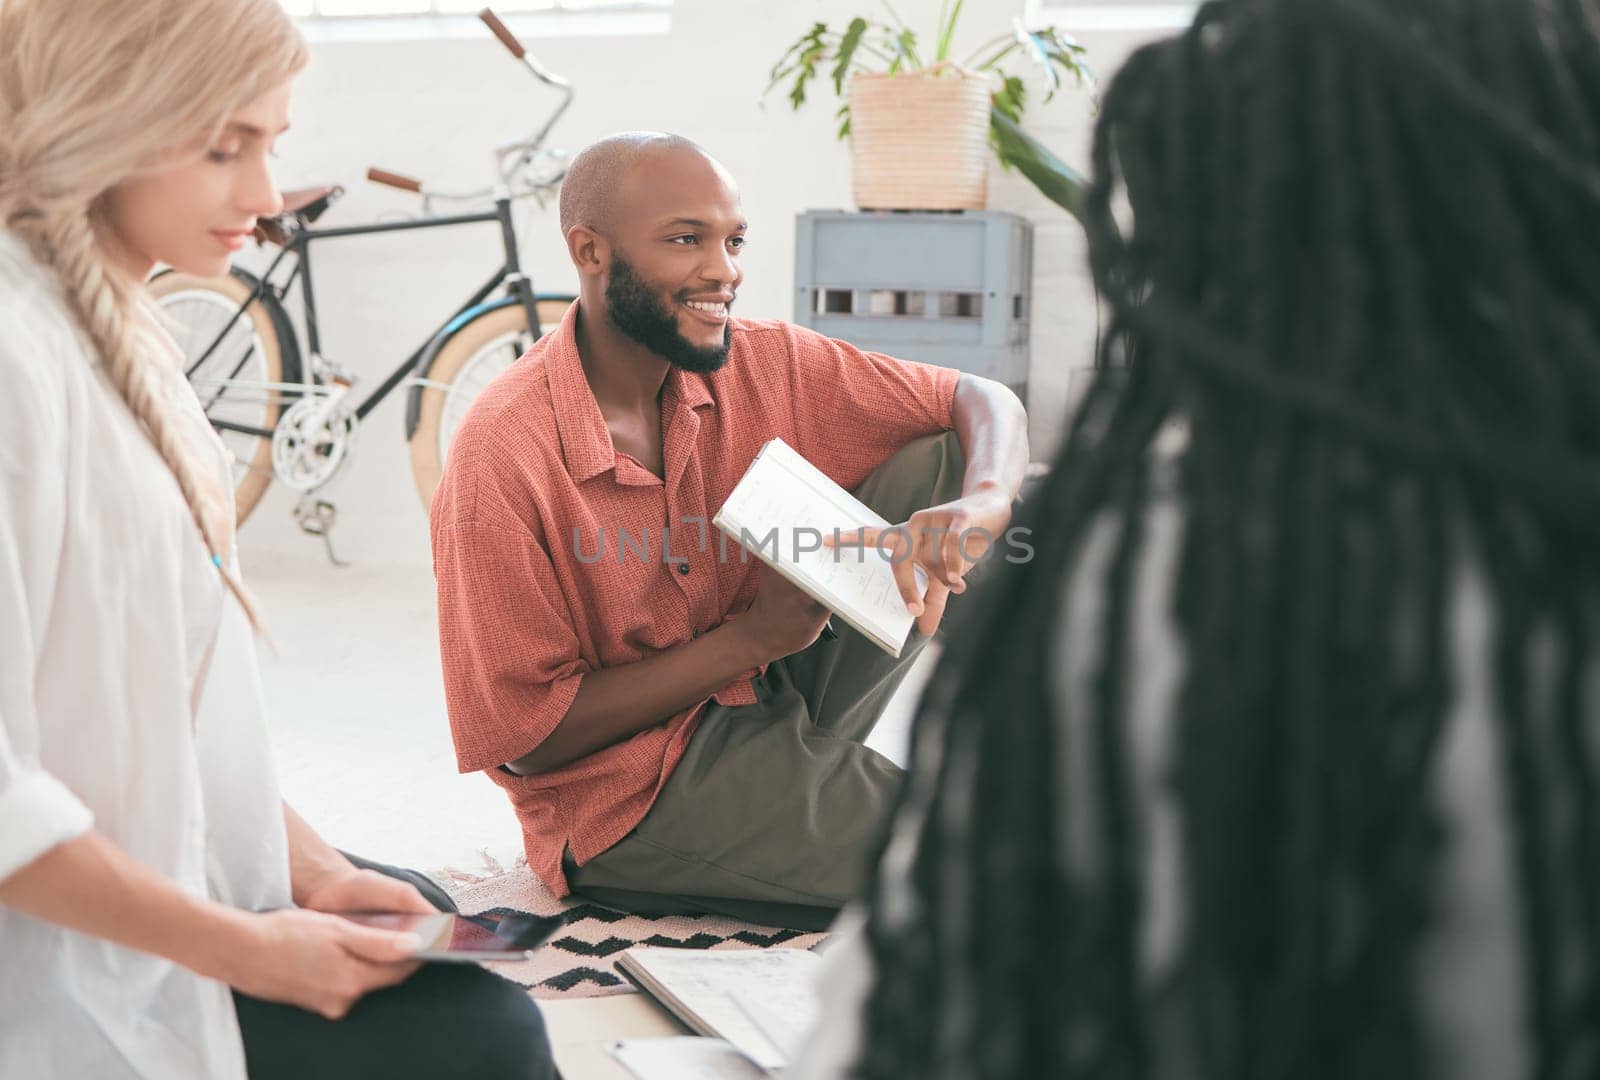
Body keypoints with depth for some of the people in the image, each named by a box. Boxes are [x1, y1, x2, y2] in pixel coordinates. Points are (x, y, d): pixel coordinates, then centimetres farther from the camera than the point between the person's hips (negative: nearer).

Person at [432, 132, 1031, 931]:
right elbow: (526, 737, -17)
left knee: (939, 458, -8)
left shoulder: (759, 364, -5)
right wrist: (753, 637, -24)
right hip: (626, 801, -6)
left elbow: (984, 402, 1)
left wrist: (979, 506, -24)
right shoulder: (504, 454, -21)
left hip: (771, 701, 7)